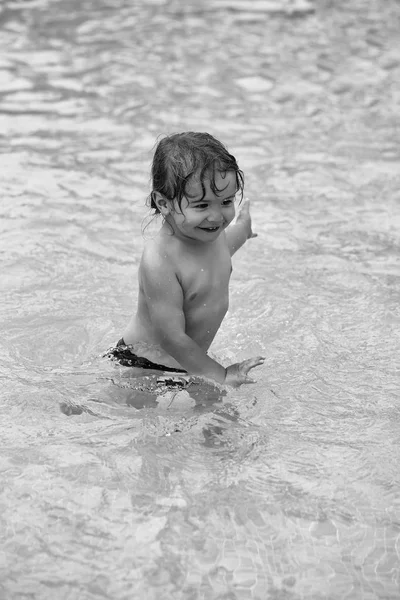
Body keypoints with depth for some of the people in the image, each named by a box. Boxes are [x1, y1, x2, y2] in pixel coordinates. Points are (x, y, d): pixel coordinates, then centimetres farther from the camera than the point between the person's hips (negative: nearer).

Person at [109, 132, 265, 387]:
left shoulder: (209, 233, -6)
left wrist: (241, 231, 32)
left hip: (188, 362, 8)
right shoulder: (158, 261, -32)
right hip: (143, 367, -8)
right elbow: (171, 337, -29)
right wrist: (220, 375, -22)